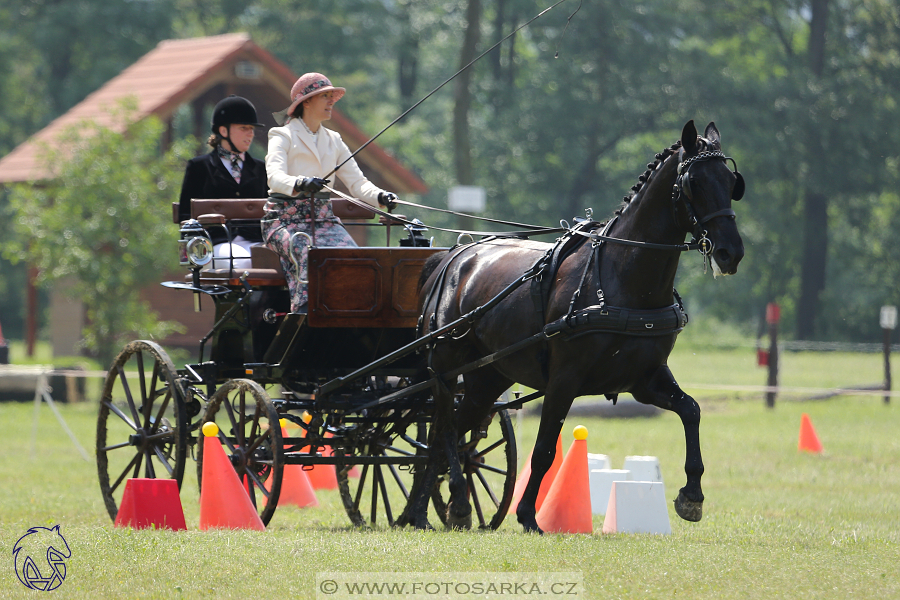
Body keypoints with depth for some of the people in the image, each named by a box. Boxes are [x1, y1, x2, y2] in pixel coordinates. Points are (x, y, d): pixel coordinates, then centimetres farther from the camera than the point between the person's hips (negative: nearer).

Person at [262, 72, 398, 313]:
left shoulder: (333, 141, 18)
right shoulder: (283, 137, 0)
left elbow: (357, 182, 12)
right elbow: (275, 176, -18)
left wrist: (380, 196, -10)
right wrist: (300, 183, -40)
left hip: (323, 218, 5)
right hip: (285, 218, -5)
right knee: (308, 255, -36)